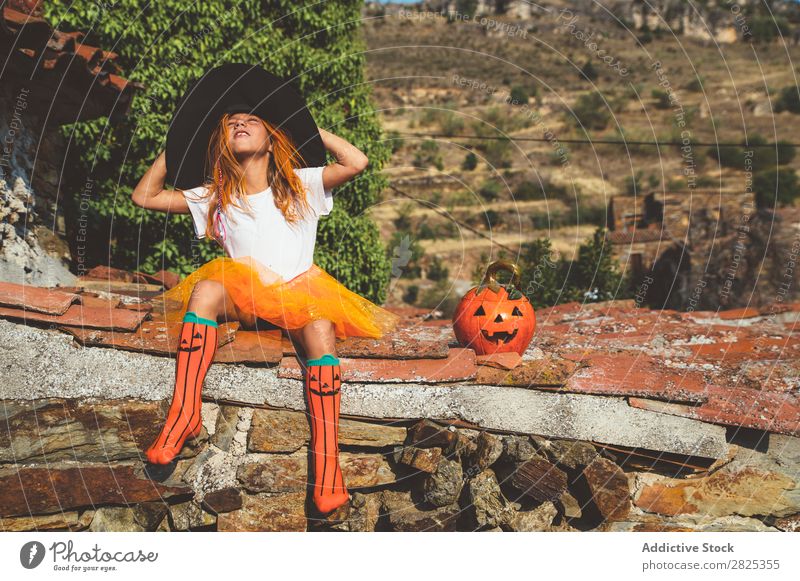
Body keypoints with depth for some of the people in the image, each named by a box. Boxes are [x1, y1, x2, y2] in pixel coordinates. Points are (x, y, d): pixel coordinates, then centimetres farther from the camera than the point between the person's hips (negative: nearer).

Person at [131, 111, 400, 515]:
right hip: (243, 298, 2)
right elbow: (144, 196, 18)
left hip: (299, 293, -1)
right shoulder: (215, 197, 17)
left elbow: (357, 162, -1)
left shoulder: (300, 184, 12)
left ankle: (327, 466, -37)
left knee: (320, 330, -35)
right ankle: (184, 414, -32)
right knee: (207, 287, -32)